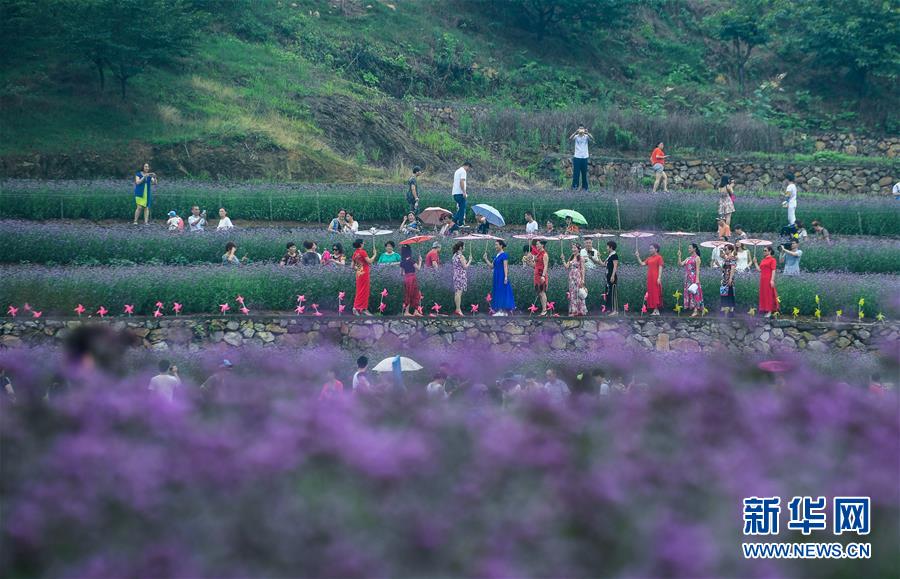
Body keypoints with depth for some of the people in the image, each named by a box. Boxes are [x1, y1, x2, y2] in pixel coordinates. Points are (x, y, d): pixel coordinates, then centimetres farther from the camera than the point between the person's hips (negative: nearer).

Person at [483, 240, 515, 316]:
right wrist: (486, 259, 8)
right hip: (496, 277, 9)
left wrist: (506, 277, -21)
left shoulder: (504, 255, -10)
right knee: (497, 292, 8)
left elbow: (505, 267, -15)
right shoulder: (496, 256, 15)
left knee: (502, 292, -7)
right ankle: (499, 310, 11)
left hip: (502, 276, -9)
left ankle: (504, 311, -5)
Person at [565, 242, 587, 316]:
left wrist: (582, 280, -12)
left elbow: (582, 269, -7)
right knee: (572, 294, 6)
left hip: (578, 277, -6)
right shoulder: (571, 258, 13)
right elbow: (567, 267, 6)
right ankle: (573, 311, 9)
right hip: (571, 278, 6)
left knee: (578, 294, -5)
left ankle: (580, 311, -1)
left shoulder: (581, 258, -4)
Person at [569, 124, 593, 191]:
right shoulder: (576, 136, 0)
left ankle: (584, 187, 12)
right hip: (577, 157, -1)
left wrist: (587, 133, -33)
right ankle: (574, 185, -2)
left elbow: (592, 138, -16)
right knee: (576, 172, -5)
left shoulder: (586, 136, 2)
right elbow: (570, 139, -18)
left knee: (584, 173, 6)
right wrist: (576, 132, -34)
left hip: (584, 157, 1)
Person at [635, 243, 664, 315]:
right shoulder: (649, 258, 17)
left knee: (656, 293, -8)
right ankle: (654, 310, 8)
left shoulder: (659, 257, -4)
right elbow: (642, 263, 13)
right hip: (650, 278, 8)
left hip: (656, 279, -8)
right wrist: (638, 257, 6)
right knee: (651, 294, 5)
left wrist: (659, 278, -16)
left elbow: (660, 268, -9)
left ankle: (657, 310, -7)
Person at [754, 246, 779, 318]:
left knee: (769, 295, -4)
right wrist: (755, 263, 10)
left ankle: (770, 311, -1)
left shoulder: (772, 260, -5)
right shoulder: (763, 260, 17)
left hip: (768, 279, -8)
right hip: (762, 279, 8)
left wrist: (772, 280, -17)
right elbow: (759, 269, 16)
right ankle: (765, 310, 14)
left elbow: (773, 270, -11)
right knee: (763, 295, 8)